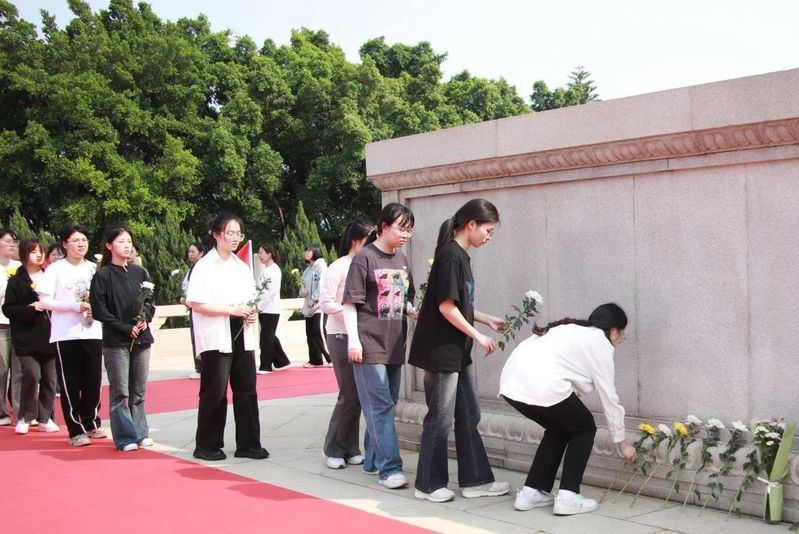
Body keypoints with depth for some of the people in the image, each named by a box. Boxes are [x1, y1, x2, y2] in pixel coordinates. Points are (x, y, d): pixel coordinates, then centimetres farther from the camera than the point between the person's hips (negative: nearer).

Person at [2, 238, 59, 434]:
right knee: (32, 375, -14)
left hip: (49, 336, 4)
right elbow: (8, 308, -5)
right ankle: (24, 418, 4)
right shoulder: (16, 281, 1)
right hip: (27, 338, -4)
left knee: (49, 378, 5)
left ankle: (45, 419, 16)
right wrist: (30, 309, -17)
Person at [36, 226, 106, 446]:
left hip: (92, 332, 3)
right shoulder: (56, 269, -2)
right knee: (70, 384, 2)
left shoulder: (94, 268, 10)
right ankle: (76, 430, 10)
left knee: (93, 381, 7)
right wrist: (75, 306, -18)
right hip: (65, 334, -3)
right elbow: (45, 301, -7)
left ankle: (92, 423, 24)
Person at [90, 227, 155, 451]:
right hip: (115, 341, -4)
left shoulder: (139, 272, 10)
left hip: (141, 339, 4)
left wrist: (145, 320, -4)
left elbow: (150, 302, 16)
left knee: (139, 390, 9)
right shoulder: (102, 275, -3)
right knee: (120, 392, -1)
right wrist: (126, 328, -11)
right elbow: (99, 310, -5)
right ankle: (125, 437, 6)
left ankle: (140, 432, 18)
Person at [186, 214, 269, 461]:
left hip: (242, 336, 6)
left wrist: (252, 312, 0)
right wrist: (231, 310, -18)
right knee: (215, 393, -1)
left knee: (246, 391, 6)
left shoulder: (242, 266, 13)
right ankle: (207, 446, 11)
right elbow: (196, 303, -13)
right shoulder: (204, 266, -6)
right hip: (217, 338, -6)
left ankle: (248, 444, 13)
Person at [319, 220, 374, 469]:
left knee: (357, 396, 6)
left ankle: (350, 449, 18)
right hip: (341, 336, -5)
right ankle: (334, 450, 11)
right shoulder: (338, 268, -9)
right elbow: (325, 303, -11)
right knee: (350, 396, -4)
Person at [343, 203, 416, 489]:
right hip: (369, 344, -7)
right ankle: (389, 468, -7)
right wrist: (354, 340, -14)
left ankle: (373, 459, 25)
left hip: (394, 344, 7)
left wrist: (415, 311, 2)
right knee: (380, 406, -8)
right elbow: (350, 303, -9)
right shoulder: (365, 258, -7)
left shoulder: (402, 260, 13)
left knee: (387, 404, 12)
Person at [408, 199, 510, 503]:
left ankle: (474, 480, 20)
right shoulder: (450, 255, -16)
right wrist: (478, 336, -13)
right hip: (440, 351, -10)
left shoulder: (461, 256, 13)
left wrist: (487, 319, 13)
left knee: (469, 417, 12)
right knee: (440, 418, 1)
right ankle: (428, 484, 14)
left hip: (458, 352, 10)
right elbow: (446, 307, -20)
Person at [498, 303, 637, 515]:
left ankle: (531, 491, 22)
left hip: (512, 382, 8)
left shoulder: (569, 330, 31)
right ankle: (567, 497, 9)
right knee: (584, 429, 16)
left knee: (560, 428, 26)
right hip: (543, 385, -7)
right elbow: (609, 397, 11)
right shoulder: (600, 342, 9)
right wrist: (622, 443, 20)